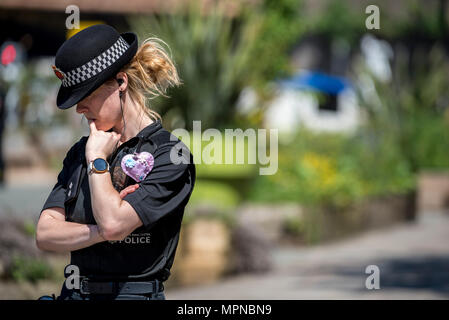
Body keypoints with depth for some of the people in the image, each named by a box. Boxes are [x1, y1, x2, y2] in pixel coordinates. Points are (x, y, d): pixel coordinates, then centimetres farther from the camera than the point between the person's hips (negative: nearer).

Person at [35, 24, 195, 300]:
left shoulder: (170, 156, -2)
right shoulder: (80, 151, 15)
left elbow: (113, 223, -14)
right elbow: (45, 235, 7)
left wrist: (97, 159, -2)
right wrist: (102, 232, -8)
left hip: (135, 294, -3)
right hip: (73, 293, 3)